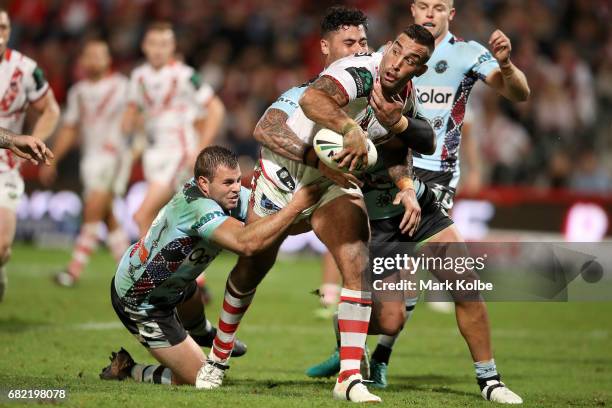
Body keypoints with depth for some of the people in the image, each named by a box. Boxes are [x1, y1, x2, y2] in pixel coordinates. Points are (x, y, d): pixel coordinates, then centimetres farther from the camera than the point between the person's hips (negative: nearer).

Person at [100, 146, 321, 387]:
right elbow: (246, 243, -50)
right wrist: (296, 205, -47)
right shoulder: (198, 207, -37)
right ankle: (127, 369, 13)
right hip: (138, 302, -9)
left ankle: (205, 335, 72)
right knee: (200, 379, -4)